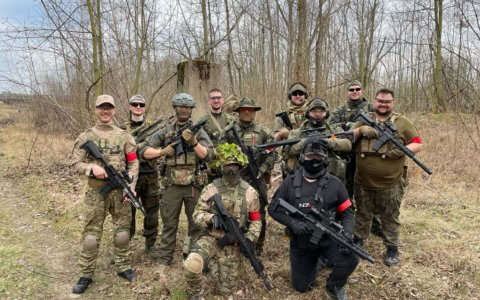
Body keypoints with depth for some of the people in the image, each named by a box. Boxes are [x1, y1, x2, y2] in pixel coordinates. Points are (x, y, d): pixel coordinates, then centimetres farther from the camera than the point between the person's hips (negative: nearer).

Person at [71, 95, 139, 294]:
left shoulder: (124, 136, 4)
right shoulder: (86, 136, 1)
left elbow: (133, 163, 3)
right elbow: (75, 163, 0)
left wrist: (131, 186, -8)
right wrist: (92, 168, -20)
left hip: (121, 190, 1)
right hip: (96, 192, -1)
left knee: (122, 232, 10)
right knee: (91, 234, 4)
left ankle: (123, 267, 26)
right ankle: (86, 275, 18)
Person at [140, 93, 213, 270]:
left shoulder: (199, 131, 2)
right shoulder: (165, 131, 5)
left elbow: (207, 155, -10)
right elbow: (144, 152, 3)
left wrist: (193, 142, -23)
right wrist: (162, 151, -13)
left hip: (194, 186, 0)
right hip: (172, 185, 1)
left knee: (196, 223, 10)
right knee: (169, 224, 8)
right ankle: (164, 260, 20)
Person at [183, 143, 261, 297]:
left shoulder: (249, 192, -2)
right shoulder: (211, 189, -4)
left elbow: (256, 221, 6)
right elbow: (197, 214, -3)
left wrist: (249, 238, -11)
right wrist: (211, 218, -23)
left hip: (233, 245, 2)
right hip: (210, 239, -1)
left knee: (227, 290, 7)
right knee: (191, 266, -31)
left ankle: (212, 262, 38)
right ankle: (196, 294, 3)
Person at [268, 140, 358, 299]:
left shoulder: (334, 184, -8)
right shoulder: (290, 182, -7)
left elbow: (347, 212, -2)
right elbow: (273, 208, -4)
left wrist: (347, 233, -22)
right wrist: (293, 223, -20)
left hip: (328, 238, -1)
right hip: (300, 241, 1)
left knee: (350, 260, -29)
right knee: (301, 286, 10)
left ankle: (334, 287, 4)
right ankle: (314, 260, 40)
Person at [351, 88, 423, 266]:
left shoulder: (402, 122, -1)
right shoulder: (364, 120, 6)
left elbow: (418, 145, -1)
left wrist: (403, 150, -20)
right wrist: (360, 130, -17)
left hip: (390, 184, -2)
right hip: (363, 182, 2)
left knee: (390, 217, 11)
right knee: (362, 214, 17)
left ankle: (392, 248, 25)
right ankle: (358, 242, 33)